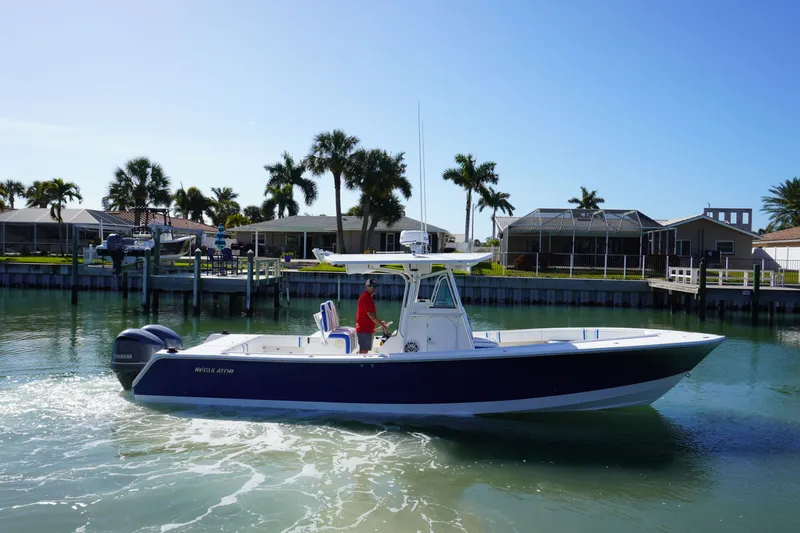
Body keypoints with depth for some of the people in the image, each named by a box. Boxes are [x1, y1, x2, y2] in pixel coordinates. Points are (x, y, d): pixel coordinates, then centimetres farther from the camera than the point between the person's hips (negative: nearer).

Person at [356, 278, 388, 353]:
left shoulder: (368, 297, 18)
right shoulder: (365, 297, -16)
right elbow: (370, 315, -22)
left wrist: (380, 322, 18)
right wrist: (383, 326, -19)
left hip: (367, 329, 11)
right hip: (364, 330, -11)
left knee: (363, 352, 15)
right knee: (363, 352, -9)